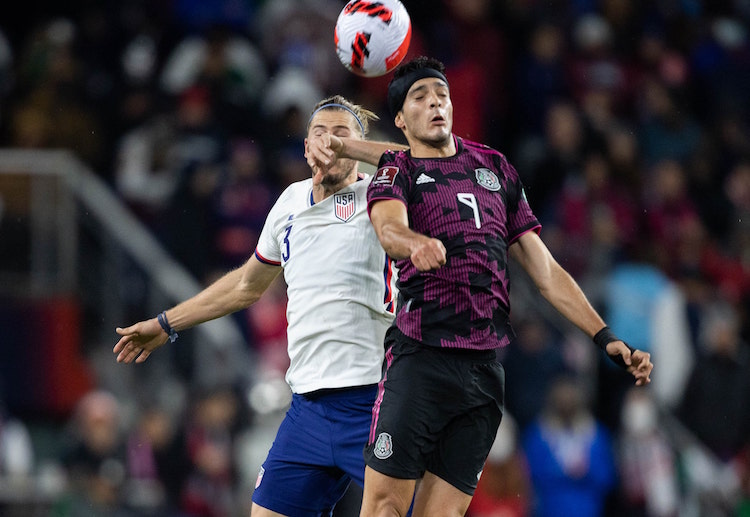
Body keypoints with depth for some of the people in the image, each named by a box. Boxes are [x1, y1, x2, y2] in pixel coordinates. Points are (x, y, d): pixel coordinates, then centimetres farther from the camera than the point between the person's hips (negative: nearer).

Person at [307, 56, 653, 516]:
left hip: (486, 370, 3)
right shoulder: (397, 172, 8)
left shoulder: (495, 167, 20)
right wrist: (416, 244, -41)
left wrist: (607, 338, 11)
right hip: (420, 355, -3)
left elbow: (546, 271, 20)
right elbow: (389, 228, -17)